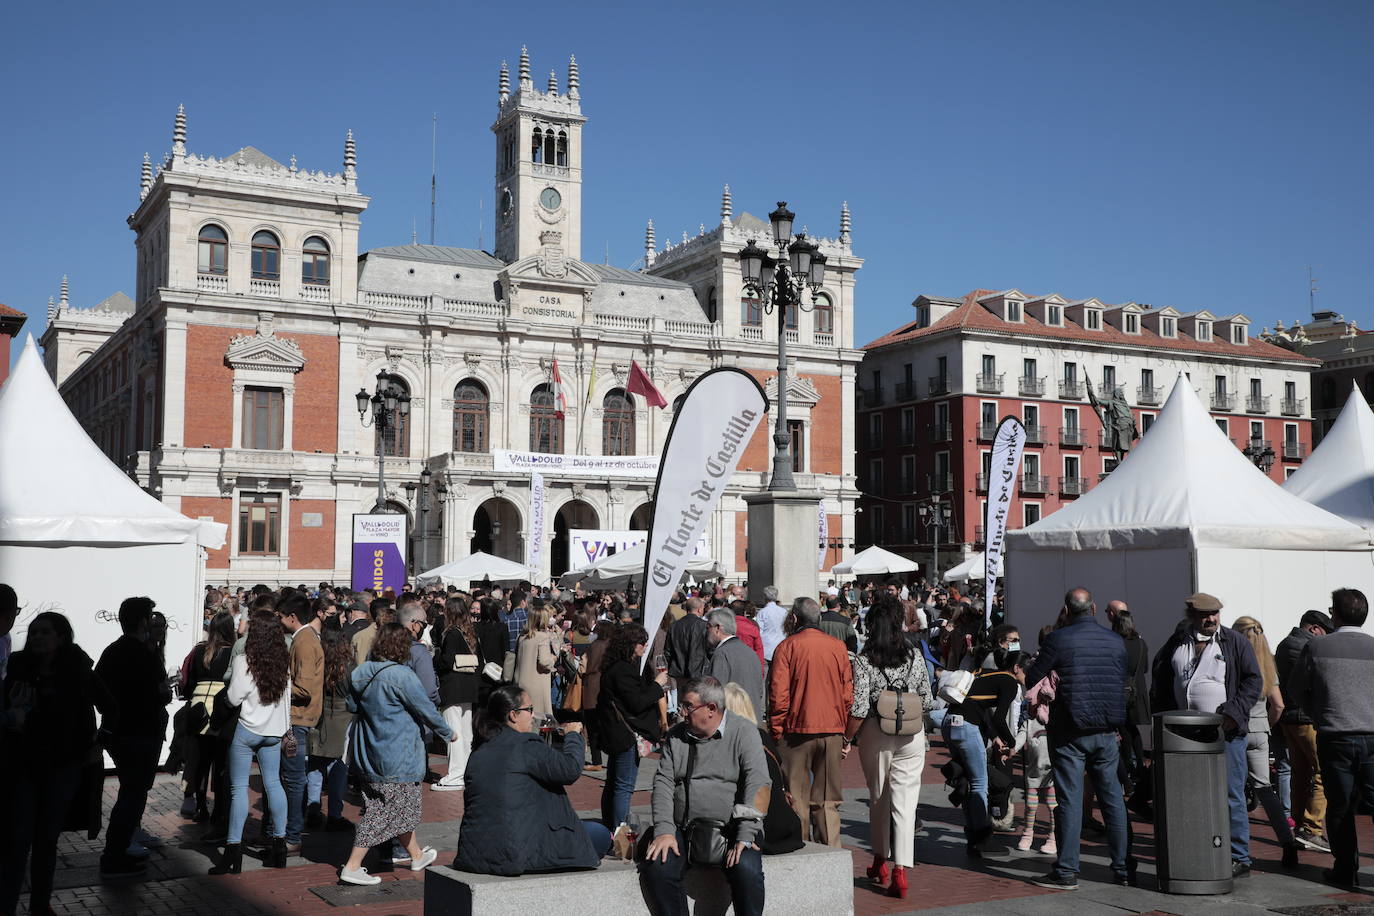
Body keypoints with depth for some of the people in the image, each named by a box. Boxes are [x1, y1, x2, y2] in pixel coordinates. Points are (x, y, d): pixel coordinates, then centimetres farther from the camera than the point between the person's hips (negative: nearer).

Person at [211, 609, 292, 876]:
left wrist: (227, 690, 8)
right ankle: (279, 842, 17)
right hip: (274, 730, 5)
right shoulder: (285, 660, 0)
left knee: (238, 787, 0)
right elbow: (288, 693, 7)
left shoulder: (243, 662, -14)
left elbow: (233, 698, -12)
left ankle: (234, 849, 0)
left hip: (246, 730, -5)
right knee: (273, 783, 13)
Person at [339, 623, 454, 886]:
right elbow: (426, 709, -13)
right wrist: (448, 732, 2)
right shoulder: (401, 675, -20)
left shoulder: (361, 673, 1)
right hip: (395, 758, -8)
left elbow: (353, 706, 12)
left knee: (401, 808, 20)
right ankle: (352, 867, 0)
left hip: (367, 753, 8)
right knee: (382, 814, 1)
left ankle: (417, 856, 35)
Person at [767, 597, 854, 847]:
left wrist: (776, 730, 1)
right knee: (827, 799, 9)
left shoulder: (787, 646, -6)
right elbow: (848, 692, 8)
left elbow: (778, 693, -7)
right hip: (832, 731, 3)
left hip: (798, 729, -3)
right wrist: (844, 728, 15)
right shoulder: (838, 646, 3)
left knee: (797, 798, 6)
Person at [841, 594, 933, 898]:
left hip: (876, 736, -1)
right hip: (912, 736, 1)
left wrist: (846, 739, -2)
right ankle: (900, 870, -9)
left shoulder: (863, 661, -10)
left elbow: (859, 708, -13)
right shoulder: (915, 656, -2)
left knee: (878, 799, 17)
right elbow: (927, 701, 3)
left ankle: (880, 862, 31)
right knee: (905, 801, 0)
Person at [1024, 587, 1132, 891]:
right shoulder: (1116, 641, 5)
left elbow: (1030, 680, -3)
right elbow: (1121, 684, 14)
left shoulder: (1058, 639, -10)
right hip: (1106, 730, 4)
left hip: (1070, 731, -4)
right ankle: (1124, 868, 17)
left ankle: (1066, 872, 2)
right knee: (1112, 798, 12)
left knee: (1070, 800, -1)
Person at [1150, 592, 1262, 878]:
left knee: (1231, 796, -1)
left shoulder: (1235, 642, 1)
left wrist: (1233, 713, -14)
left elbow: (1253, 681, -2)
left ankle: (1239, 859, 7)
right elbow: (1159, 680, 17)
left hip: (1226, 733, -4)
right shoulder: (1175, 643, 11)